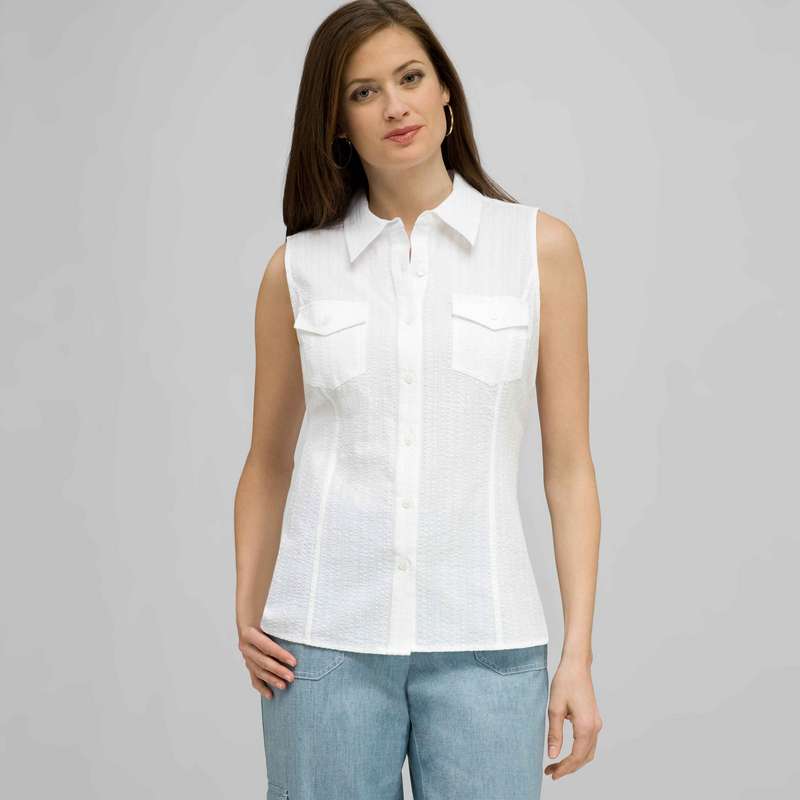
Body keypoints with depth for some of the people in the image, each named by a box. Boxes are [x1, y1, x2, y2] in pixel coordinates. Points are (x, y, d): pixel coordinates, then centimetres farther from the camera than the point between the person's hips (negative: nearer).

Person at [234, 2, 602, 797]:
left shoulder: (540, 247, 2)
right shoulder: (297, 268, 4)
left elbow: (568, 466, 2)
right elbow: (268, 463, 13)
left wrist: (578, 653, -3)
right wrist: (247, 613, 0)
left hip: (483, 641, -1)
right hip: (325, 641, 1)